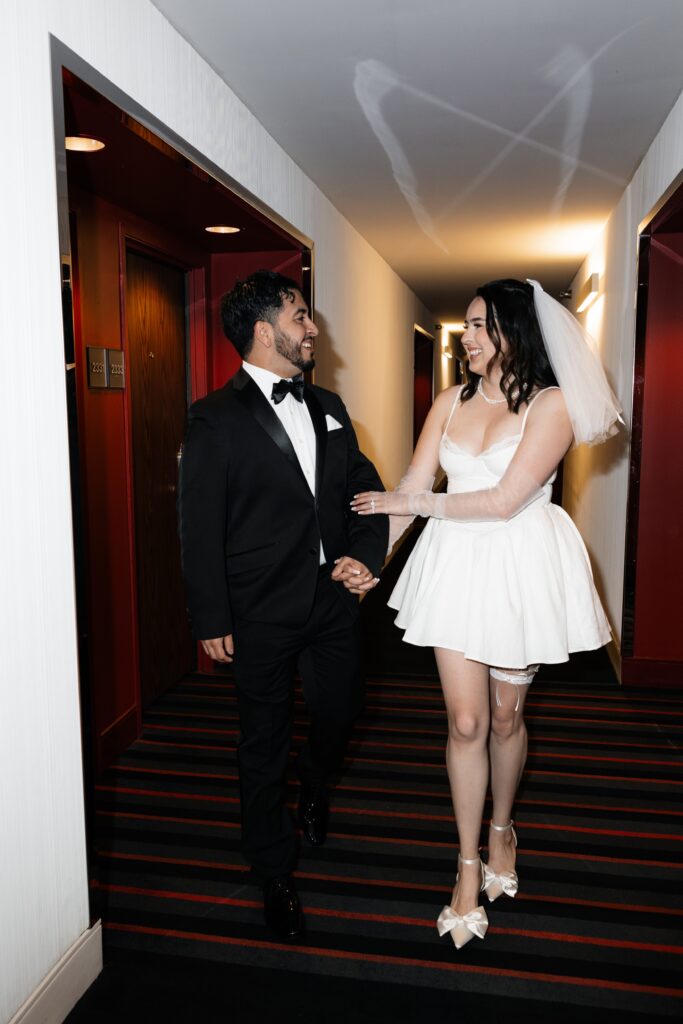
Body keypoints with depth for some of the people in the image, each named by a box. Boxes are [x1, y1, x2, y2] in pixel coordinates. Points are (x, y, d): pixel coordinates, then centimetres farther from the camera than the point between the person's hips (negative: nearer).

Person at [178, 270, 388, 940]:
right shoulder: (217, 418, -10)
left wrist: (367, 554, -5)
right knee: (264, 745, 10)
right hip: (261, 613, -5)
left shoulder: (328, 407, 9)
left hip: (334, 601, 5)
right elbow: (200, 527, -10)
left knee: (337, 716, 18)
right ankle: (274, 874, 34)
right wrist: (211, 621, -10)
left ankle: (313, 785, 55)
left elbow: (366, 488, 12)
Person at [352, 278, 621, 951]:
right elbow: (409, 490, 3)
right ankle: (469, 864, 19)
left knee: (505, 717, 13)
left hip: (519, 569, -3)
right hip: (457, 566, 3)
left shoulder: (551, 404, -9)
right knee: (465, 721, 2)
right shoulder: (452, 402, 6)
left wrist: (423, 504, -10)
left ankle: (502, 829, 41)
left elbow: (505, 501, -17)